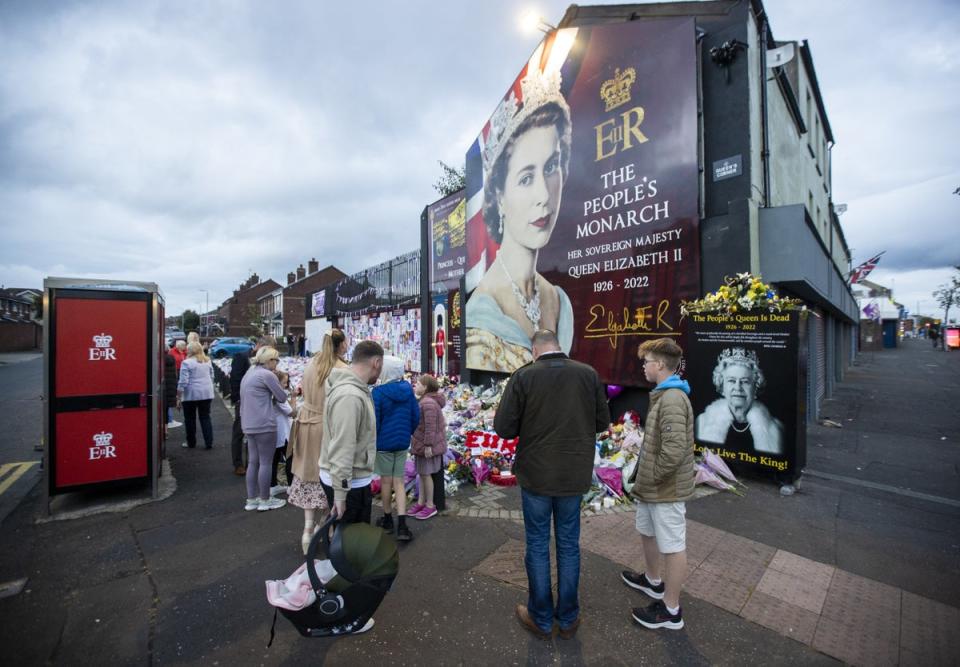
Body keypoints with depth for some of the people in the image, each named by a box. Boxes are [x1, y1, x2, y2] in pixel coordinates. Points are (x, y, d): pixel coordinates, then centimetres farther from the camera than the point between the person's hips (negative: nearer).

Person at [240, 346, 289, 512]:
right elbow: (282, 397, -8)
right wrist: (273, 396, 13)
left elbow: (244, 400, 21)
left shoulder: (249, 374, 14)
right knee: (265, 462, 3)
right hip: (264, 425, -9)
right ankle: (265, 500, 13)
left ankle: (251, 500, 23)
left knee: (253, 462, 15)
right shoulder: (267, 375, -14)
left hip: (249, 425, 9)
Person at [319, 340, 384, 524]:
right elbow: (341, 449, -28)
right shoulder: (349, 396, -27)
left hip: (356, 478, 10)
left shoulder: (354, 389, 6)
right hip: (349, 482, -10)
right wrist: (340, 493, -24)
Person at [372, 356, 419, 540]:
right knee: (399, 481, 11)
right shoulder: (408, 390, -3)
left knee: (386, 480, 13)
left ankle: (388, 519, 30)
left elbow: (373, 421, -14)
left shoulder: (378, 392, -17)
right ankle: (402, 525, 3)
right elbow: (416, 417, 3)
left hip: (384, 442, -4)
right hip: (402, 443, 4)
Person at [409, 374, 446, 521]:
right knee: (421, 473, 17)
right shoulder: (425, 401, 11)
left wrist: (428, 445, -22)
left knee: (426, 474, 2)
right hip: (421, 444, 10)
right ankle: (421, 502, 29)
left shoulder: (428, 403, -22)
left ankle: (430, 506, 16)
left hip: (427, 445, -10)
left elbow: (430, 427, -25)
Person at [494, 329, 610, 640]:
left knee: (538, 546, 15)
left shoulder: (523, 376, -14)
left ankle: (541, 619, 32)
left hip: (536, 475, -2)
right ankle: (568, 618, 35)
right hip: (575, 475, 3)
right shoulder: (588, 373, -7)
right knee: (569, 545, 19)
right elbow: (602, 421, 2)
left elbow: (503, 427, -14)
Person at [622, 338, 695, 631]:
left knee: (672, 546, 7)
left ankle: (671, 610, 25)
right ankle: (653, 580, 47)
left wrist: (651, 478, -16)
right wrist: (641, 476, 14)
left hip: (667, 489, -10)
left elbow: (674, 450, -29)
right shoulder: (662, 395, 9)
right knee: (647, 532, 25)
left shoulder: (672, 399, -24)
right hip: (652, 486, 10)